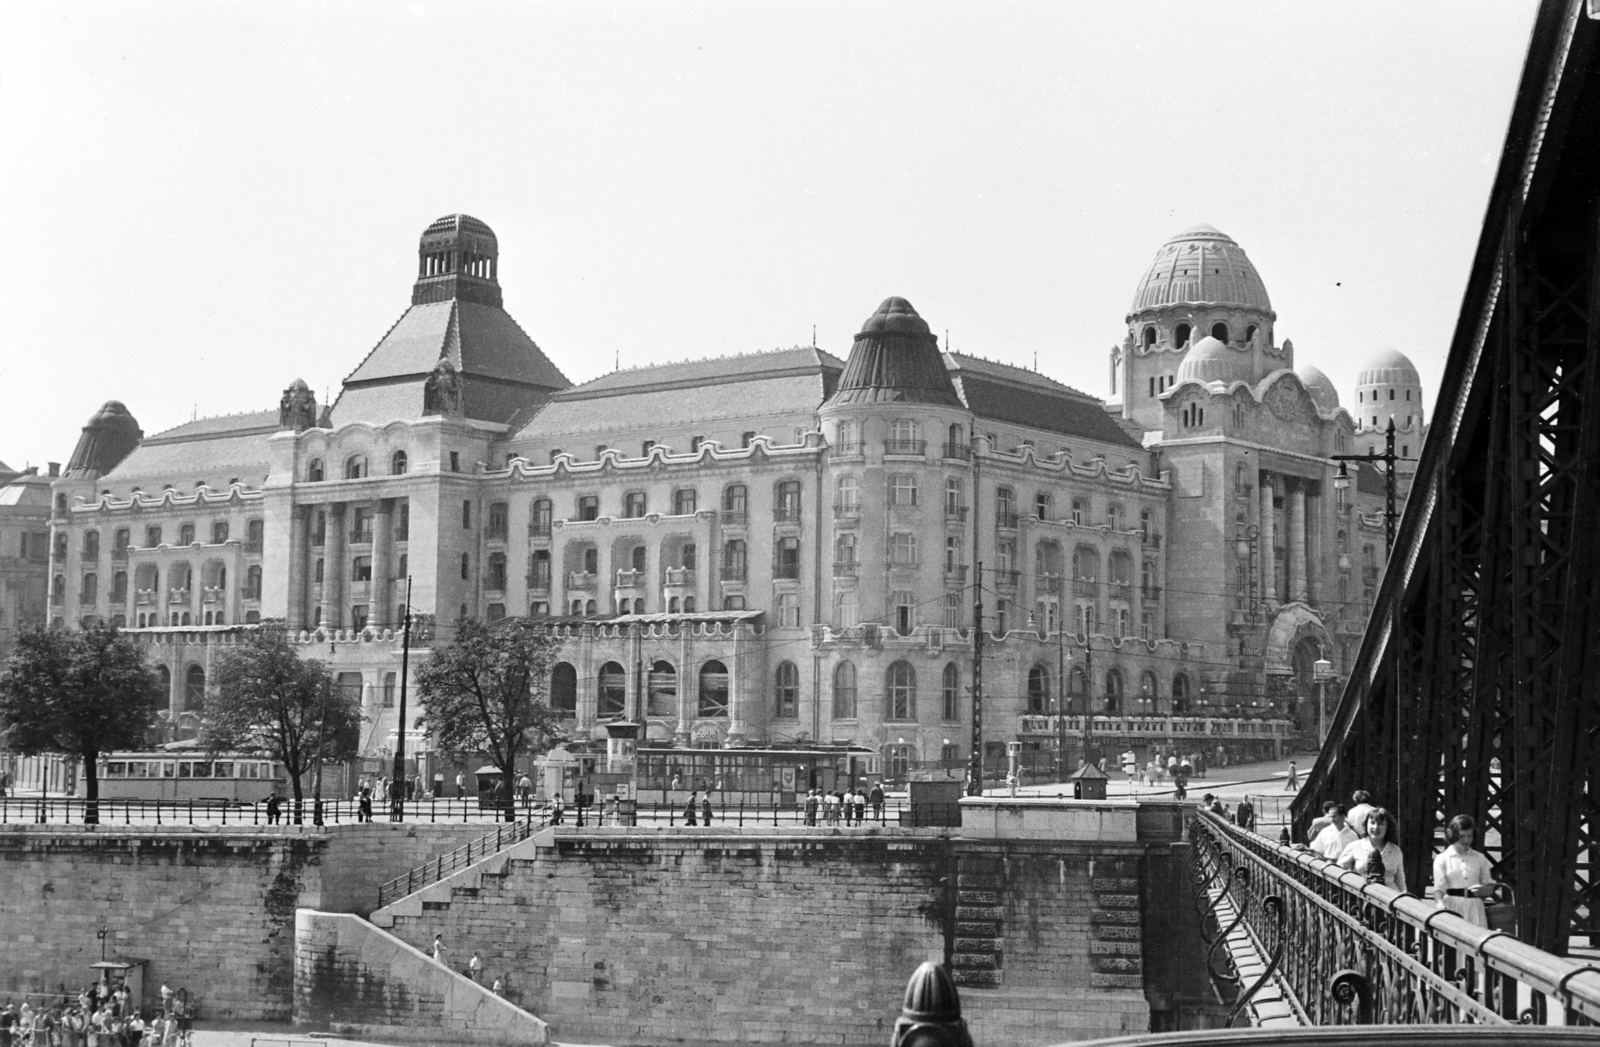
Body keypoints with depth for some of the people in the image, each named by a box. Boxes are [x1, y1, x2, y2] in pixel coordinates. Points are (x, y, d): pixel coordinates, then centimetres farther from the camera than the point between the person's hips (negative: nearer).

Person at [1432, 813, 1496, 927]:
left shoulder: (1480, 858, 11)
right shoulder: (1442, 859, 4)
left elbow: (1490, 887, 17)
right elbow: (1439, 888, -3)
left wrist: (1482, 890, -7)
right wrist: (1441, 903, -23)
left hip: (1474, 908, 2)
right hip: (1451, 908, -2)